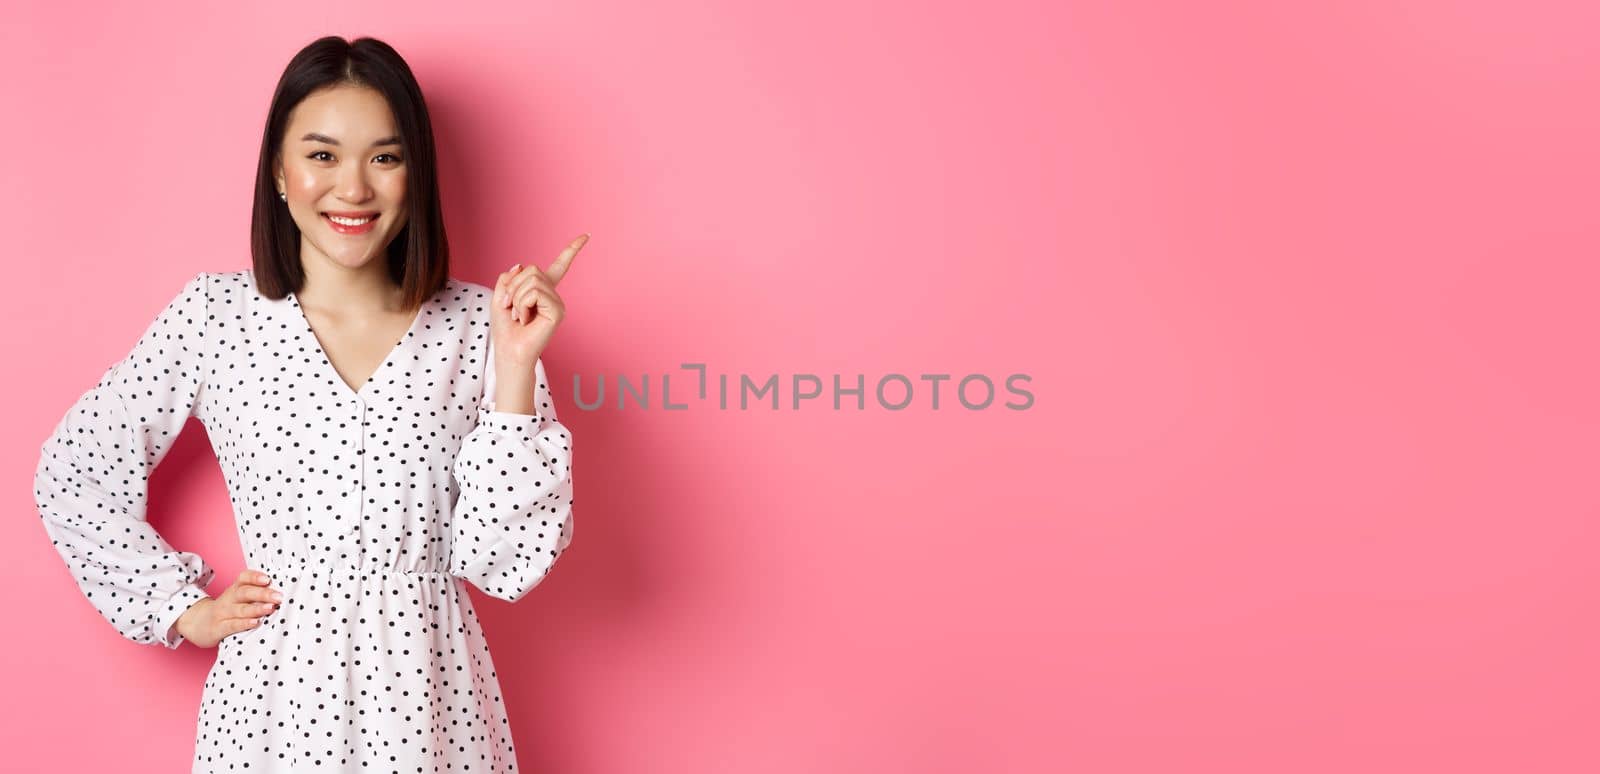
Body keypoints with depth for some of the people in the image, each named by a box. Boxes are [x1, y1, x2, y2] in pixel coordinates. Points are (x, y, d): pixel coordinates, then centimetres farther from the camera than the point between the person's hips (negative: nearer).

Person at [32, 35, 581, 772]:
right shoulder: (213, 316, -4)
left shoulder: (476, 324, -6)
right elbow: (72, 473, 7)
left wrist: (515, 366, -16)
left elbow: (501, 561, -10)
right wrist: (183, 608, 3)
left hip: (431, 696, 0)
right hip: (276, 692, 0)